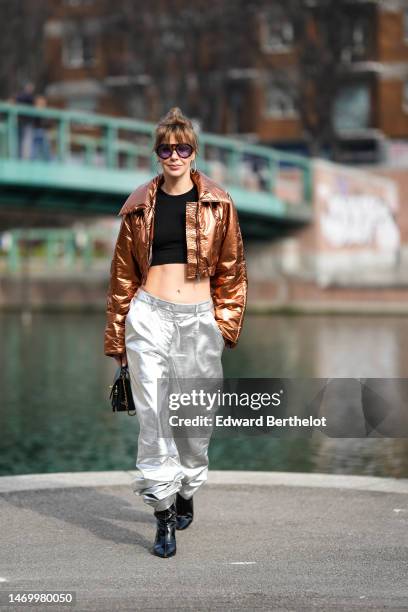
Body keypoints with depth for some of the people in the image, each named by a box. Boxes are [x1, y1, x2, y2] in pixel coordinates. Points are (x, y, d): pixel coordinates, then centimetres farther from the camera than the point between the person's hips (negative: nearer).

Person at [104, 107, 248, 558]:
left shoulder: (217, 203, 5)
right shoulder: (140, 206, 7)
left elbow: (232, 269, 8)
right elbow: (122, 273, 11)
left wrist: (226, 322, 0)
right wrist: (117, 336, 9)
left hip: (199, 318, 1)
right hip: (150, 317, 0)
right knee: (153, 415, -10)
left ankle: (186, 492, 31)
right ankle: (164, 516, -9)